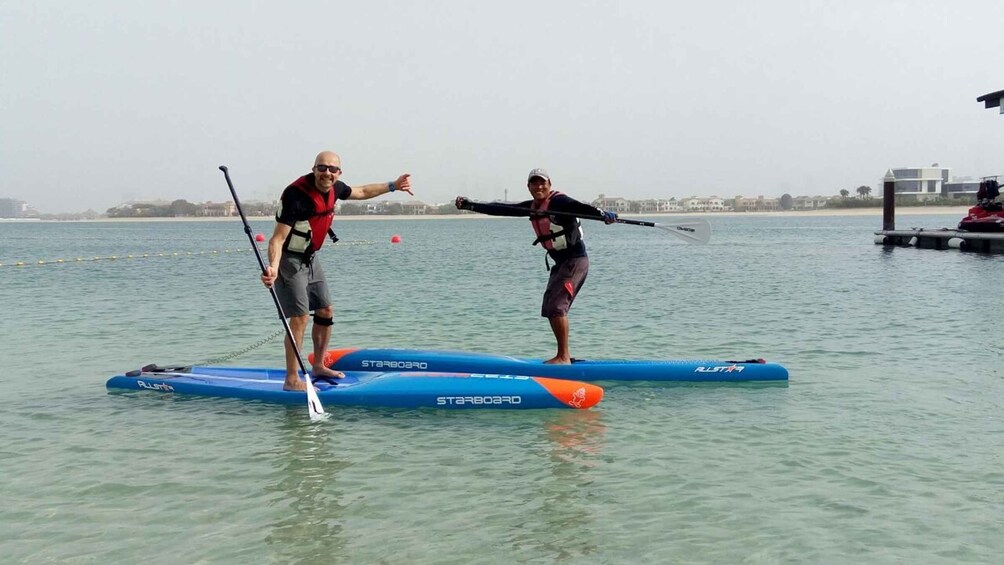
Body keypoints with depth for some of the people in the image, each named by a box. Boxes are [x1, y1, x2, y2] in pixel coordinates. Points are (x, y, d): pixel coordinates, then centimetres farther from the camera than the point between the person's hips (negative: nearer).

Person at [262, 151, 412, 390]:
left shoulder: (333, 188, -4)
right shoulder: (296, 195, -28)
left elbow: (361, 192, 19)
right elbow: (277, 238, -31)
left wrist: (393, 186, 21)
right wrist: (273, 268, -47)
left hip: (309, 260, 9)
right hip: (289, 260, -9)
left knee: (325, 312, 14)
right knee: (300, 316, -15)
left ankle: (318, 366, 31)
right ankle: (292, 379, -9)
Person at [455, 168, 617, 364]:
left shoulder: (559, 201, -14)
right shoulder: (532, 207, 11)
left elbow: (579, 207, -33)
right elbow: (502, 209, 14)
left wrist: (603, 214, -53)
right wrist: (468, 205, 13)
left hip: (575, 260, -9)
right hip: (560, 263, 10)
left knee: (556, 306, -16)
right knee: (549, 308, 11)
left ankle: (563, 357, -11)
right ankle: (564, 355, 18)